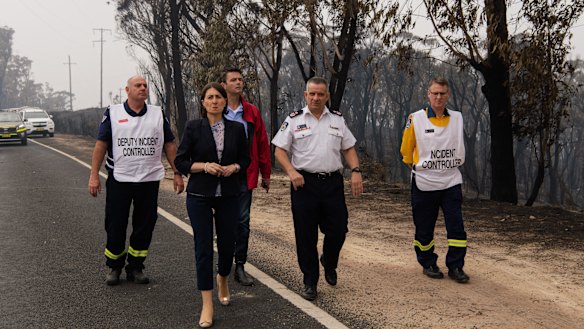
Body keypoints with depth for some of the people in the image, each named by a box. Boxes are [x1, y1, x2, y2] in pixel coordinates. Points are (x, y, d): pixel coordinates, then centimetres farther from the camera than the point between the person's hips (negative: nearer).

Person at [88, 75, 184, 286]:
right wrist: (94, 175, -5)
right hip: (119, 180, -2)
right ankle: (114, 267, 20)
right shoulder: (113, 114, 2)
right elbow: (101, 145, 1)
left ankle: (136, 268, 19)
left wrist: (177, 174, 4)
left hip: (149, 180, 2)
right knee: (115, 226, 4)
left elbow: (170, 145, 10)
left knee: (144, 226, 6)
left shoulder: (158, 114, 8)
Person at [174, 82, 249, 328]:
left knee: (227, 244, 8)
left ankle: (222, 279, 42)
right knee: (203, 247, -2)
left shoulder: (237, 128, 3)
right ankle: (207, 304, 5)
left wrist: (233, 167, -10)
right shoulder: (193, 127, -3)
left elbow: (245, 159, 11)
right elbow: (180, 161, -2)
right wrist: (205, 166, -17)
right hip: (199, 196, -2)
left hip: (228, 195, 2)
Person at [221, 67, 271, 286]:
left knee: (243, 221, 1)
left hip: (244, 175, 1)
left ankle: (240, 266, 9)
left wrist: (265, 173, 8)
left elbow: (262, 144, 8)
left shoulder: (252, 113, 6)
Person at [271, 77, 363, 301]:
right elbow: (279, 150, 0)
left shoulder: (337, 119, 11)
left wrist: (355, 171, -1)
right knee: (306, 236, 2)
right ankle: (310, 282, 15)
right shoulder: (294, 120, 2)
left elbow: (349, 148, 15)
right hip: (304, 182, -2)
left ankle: (329, 264, 32)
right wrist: (291, 171, -17)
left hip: (333, 182, 2)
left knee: (338, 230, 1)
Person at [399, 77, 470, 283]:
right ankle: (428, 264, 22)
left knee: (456, 226, -2)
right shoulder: (416, 119, -5)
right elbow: (406, 150, 5)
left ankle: (455, 266, 9)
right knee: (424, 228, 6)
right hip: (424, 183, -2)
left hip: (451, 181, 2)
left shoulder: (457, 118, 5)